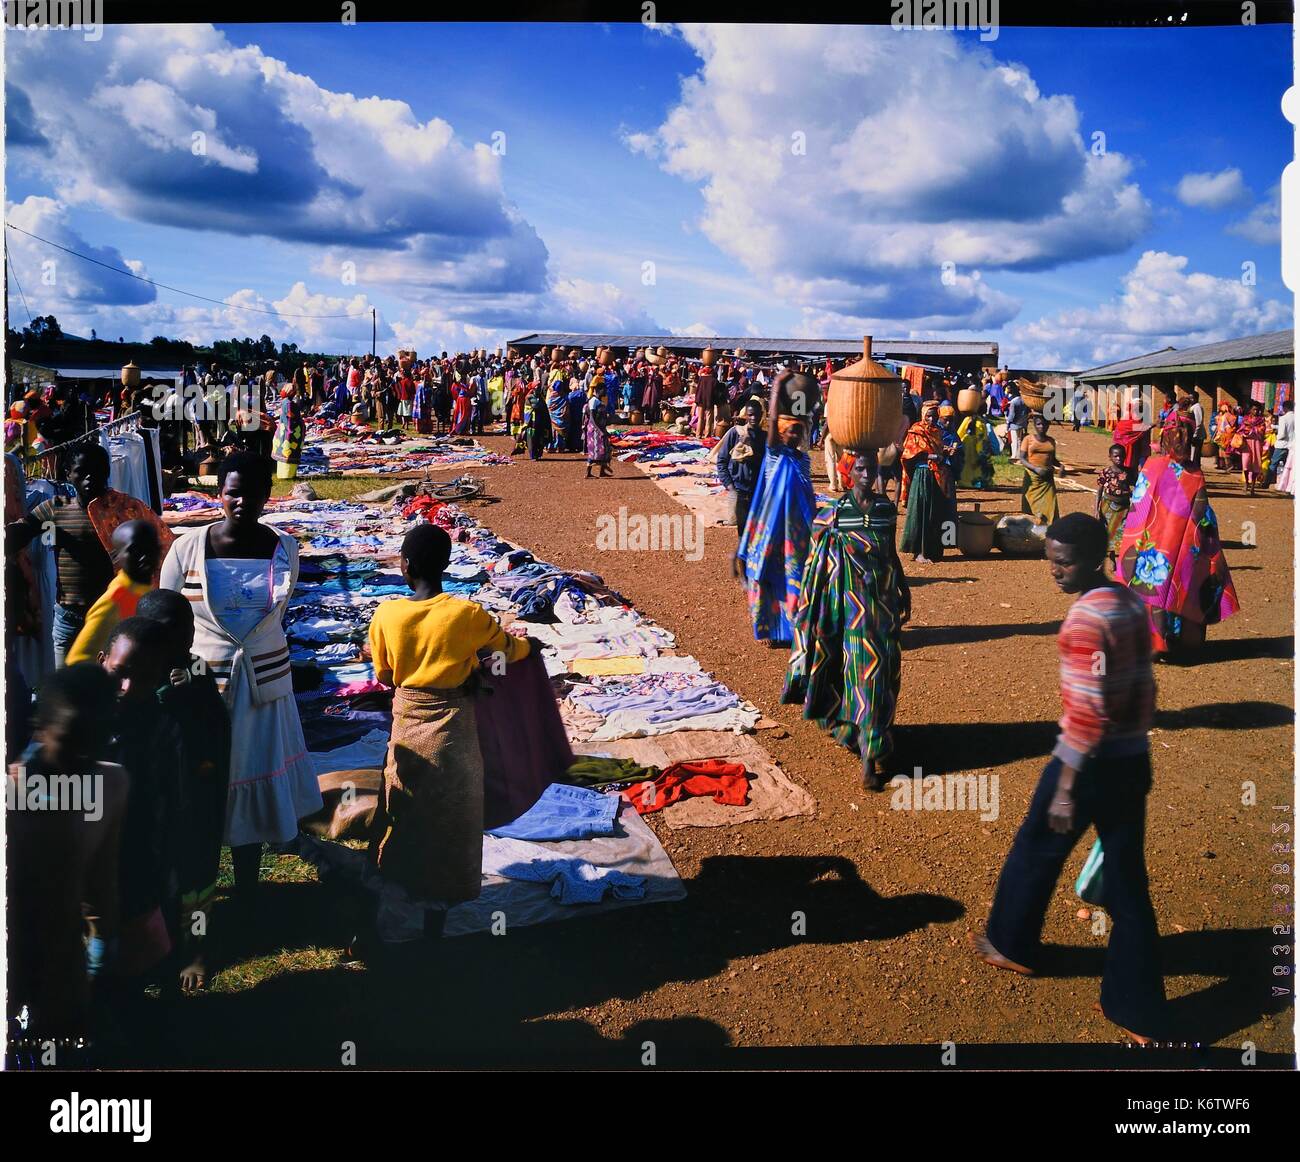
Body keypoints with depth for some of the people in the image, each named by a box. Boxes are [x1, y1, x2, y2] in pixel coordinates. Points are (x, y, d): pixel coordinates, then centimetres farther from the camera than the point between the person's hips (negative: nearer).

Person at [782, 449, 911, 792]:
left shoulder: (887, 508, 5)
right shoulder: (835, 512, -6)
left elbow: (892, 552, 15)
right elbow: (816, 560, -4)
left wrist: (904, 590, 17)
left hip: (884, 596, 3)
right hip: (850, 597, -3)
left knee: (883, 667, 1)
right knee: (861, 665, -3)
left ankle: (870, 754, 8)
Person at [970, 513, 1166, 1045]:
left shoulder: (1085, 617, -21)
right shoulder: (1132, 604, 6)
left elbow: (1087, 711, -24)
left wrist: (1065, 786, -20)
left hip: (1090, 761, -8)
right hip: (1134, 760, 8)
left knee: (1036, 853, 16)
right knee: (1128, 882, 12)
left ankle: (1011, 945, 37)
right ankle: (1140, 1014, 17)